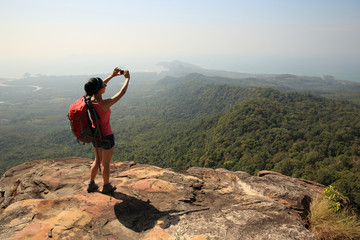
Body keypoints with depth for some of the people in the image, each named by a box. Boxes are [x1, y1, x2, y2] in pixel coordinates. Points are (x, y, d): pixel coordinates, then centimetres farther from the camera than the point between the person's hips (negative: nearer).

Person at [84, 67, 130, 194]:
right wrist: (127, 78, -5)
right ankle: (106, 186, 33)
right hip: (106, 137, -7)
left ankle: (91, 184, 38)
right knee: (106, 164, 14)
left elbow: (98, 87, 9)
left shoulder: (89, 99, -11)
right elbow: (122, 93, -18)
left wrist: (112, 76, 10)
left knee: (97, 160, 26)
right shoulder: (104, 104, -30)